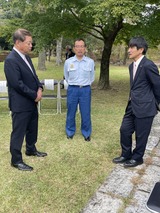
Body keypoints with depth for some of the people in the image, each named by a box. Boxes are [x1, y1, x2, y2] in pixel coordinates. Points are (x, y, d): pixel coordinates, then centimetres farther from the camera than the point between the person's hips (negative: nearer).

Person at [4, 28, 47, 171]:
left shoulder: (26, 56, 9)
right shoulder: (11, 60, -19)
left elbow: (33, 75, 15)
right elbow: (18, 84, -23)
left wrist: (39, 88, -4)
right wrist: (34, 95, -15)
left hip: (31, 101, 9)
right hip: (20, 104, -9)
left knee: (32, 129, 21)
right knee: (18, 132, 4)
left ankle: (31, 150, 42)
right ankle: (16, 160, 20)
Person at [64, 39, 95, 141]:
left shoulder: (91, 62, -3)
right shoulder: (68, 62, -2)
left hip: (86, 90, 0)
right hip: (72, 89, 1)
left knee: (86, 113, 6)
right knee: (71, 112, 10)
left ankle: (86, 133, 23)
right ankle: (70, 132, 28)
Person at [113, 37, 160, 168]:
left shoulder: (148, 65, -18)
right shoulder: (132, 66, 10)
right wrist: (132, 99, 15)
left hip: (145, 107, -8)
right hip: (133, 106, 9)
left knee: (141, 135, 9)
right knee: (125, 130, 15)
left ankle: (137, 158, 30)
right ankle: (126, 155, 34)